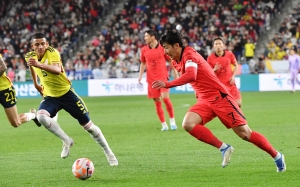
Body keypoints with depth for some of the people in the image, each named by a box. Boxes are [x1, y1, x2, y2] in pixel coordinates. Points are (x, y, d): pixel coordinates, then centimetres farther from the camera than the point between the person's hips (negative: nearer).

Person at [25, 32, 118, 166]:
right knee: (41, 116, -30)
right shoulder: (30, 56, -6)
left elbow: (57, 70, -44)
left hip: (66, 93, -4)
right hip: (50, 97, 4)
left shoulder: (52, 52, -22)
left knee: (88, 125, 1)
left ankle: (109, 154, 19)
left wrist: (39, 65, -59)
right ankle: (67, 141, -10)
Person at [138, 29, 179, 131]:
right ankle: (164, 125, 10)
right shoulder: (144, 50, 5)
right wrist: (140, 75, 6)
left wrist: (175, 73, 1)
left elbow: (170, 61, 3)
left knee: (165, 98, -15)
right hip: (151, 79, 3)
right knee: (157, 102, 2)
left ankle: (172, 121, 2)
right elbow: (143, 63, 16)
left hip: (163, 77, -3)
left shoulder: (163, 48, -3)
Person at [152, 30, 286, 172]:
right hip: (205, 101, 8)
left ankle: (277, 156, 12)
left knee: (245, 133, -6)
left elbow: (191, 75, -35)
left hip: (219, 97, -8)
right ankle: (223, 148, -9)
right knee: (188, 124, -18)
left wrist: (167, 84, -38)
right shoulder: (180, 60, 11)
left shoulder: (189, 54, -16)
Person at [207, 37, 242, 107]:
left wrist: (233, 76, -1)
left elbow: (236, 65, 14)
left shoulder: (229, 54, -1)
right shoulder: (210, 58, -5)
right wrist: (214, 69, -21)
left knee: (238, 104, -4)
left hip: (230, 83, 2)